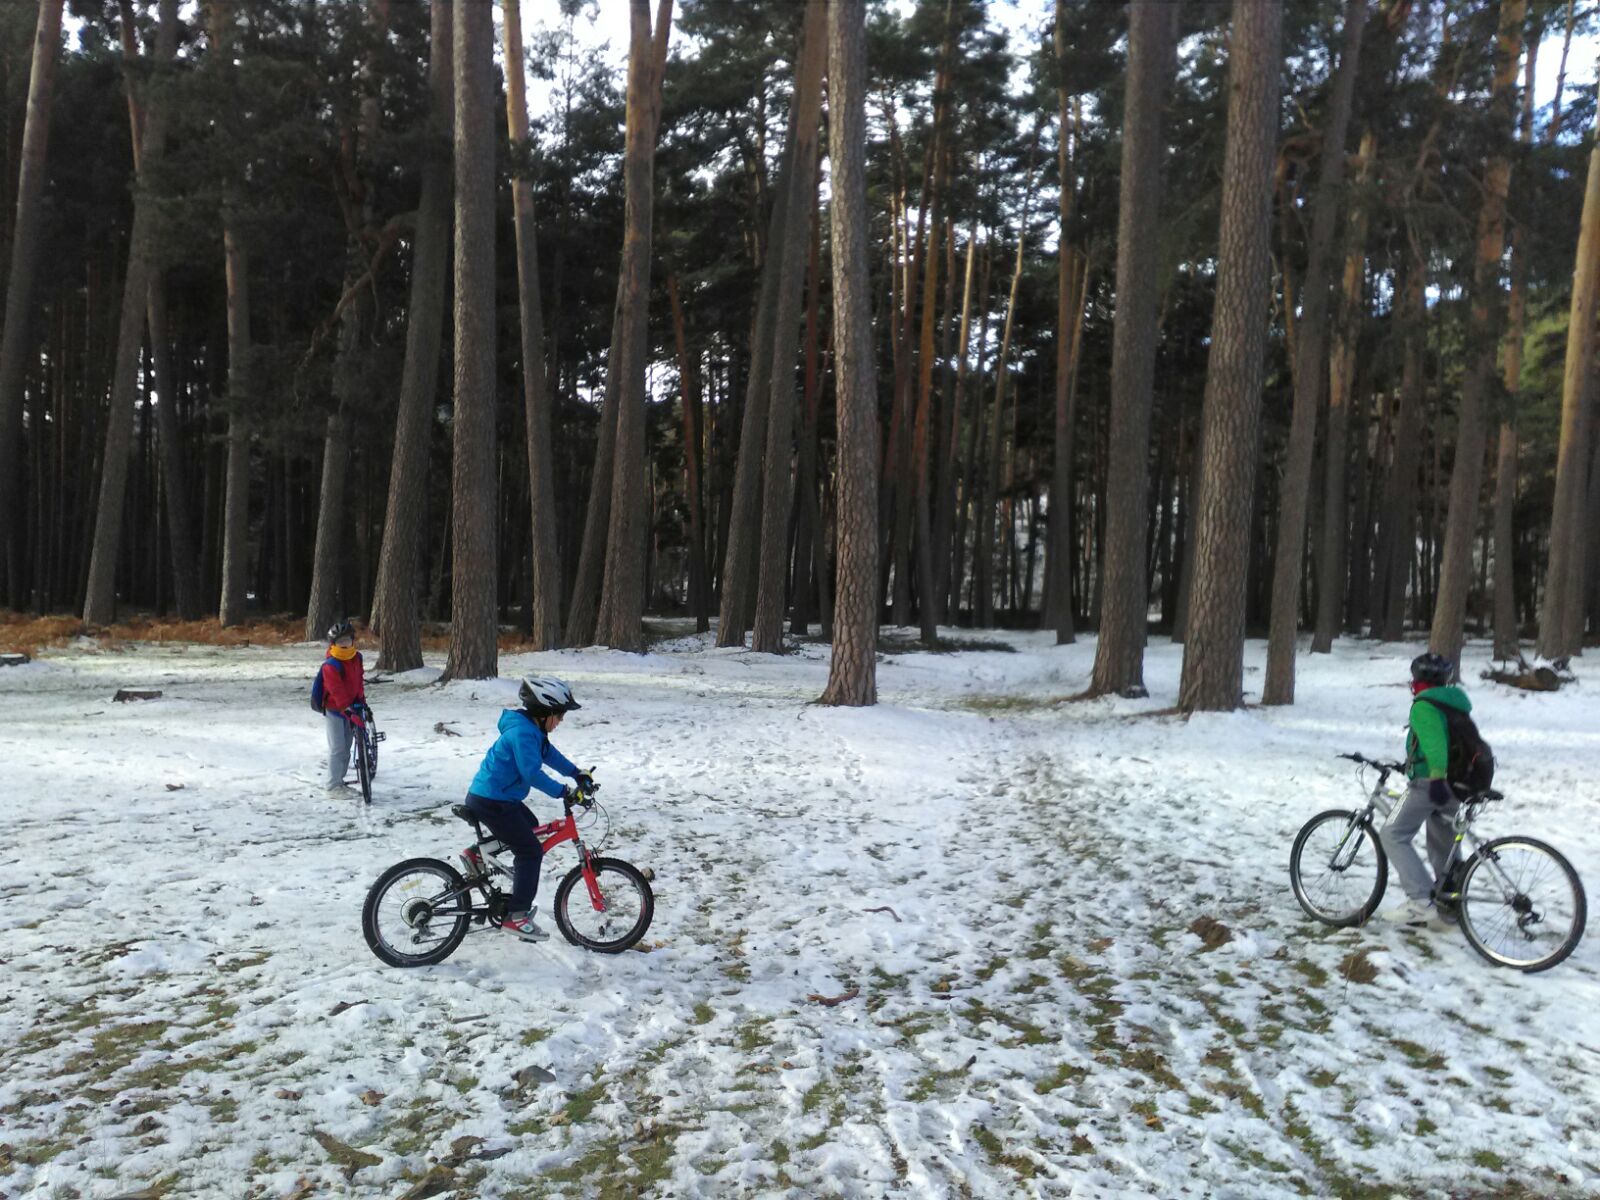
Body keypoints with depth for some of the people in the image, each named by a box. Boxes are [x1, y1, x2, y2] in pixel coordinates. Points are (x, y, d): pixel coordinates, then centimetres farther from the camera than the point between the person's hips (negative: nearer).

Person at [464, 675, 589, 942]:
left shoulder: (532, 729, 9)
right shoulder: (523, 732, -23)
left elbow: (549, 754, 20)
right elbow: (532, 772, -31)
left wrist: (576, 773, 14)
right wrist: (563, 792, -30)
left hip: (499, 796, 11)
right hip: (491, 801, -11)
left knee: (530, 825, 28)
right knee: (531, 851, -7)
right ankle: (516, 916, -3)